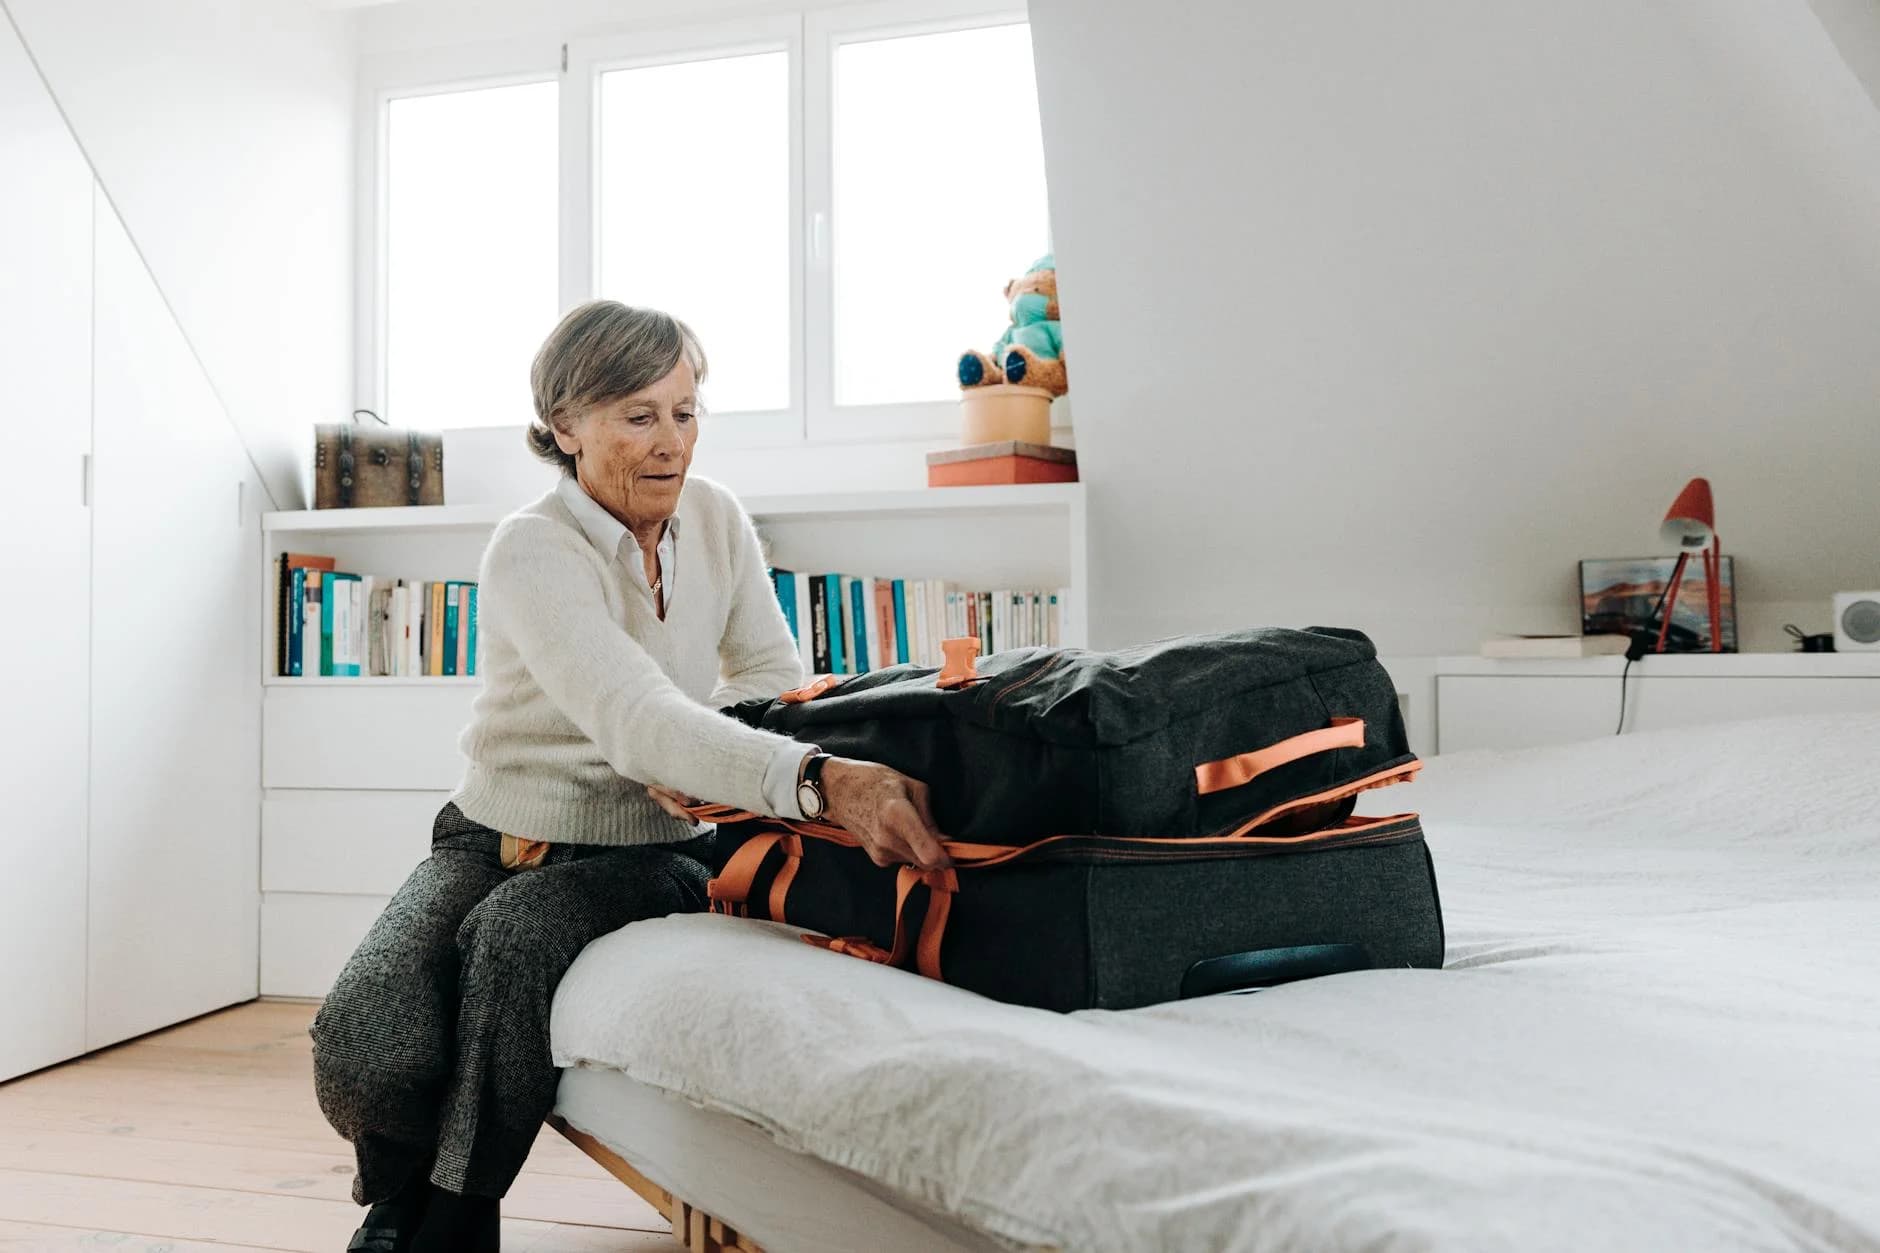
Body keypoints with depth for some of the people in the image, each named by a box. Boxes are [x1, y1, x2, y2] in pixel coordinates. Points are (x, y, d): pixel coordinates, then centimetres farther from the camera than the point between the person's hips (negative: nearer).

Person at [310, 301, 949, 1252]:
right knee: (365, 1048, -25)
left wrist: (700, 755, -19)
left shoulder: (715, 518, -1)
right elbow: (635, 720, -35)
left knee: (517, 933, -31)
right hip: (499, 839, -2)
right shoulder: (529, 550, -18)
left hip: (645, 852, 2)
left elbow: (776, 675, 5)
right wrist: (819, 779, -51)